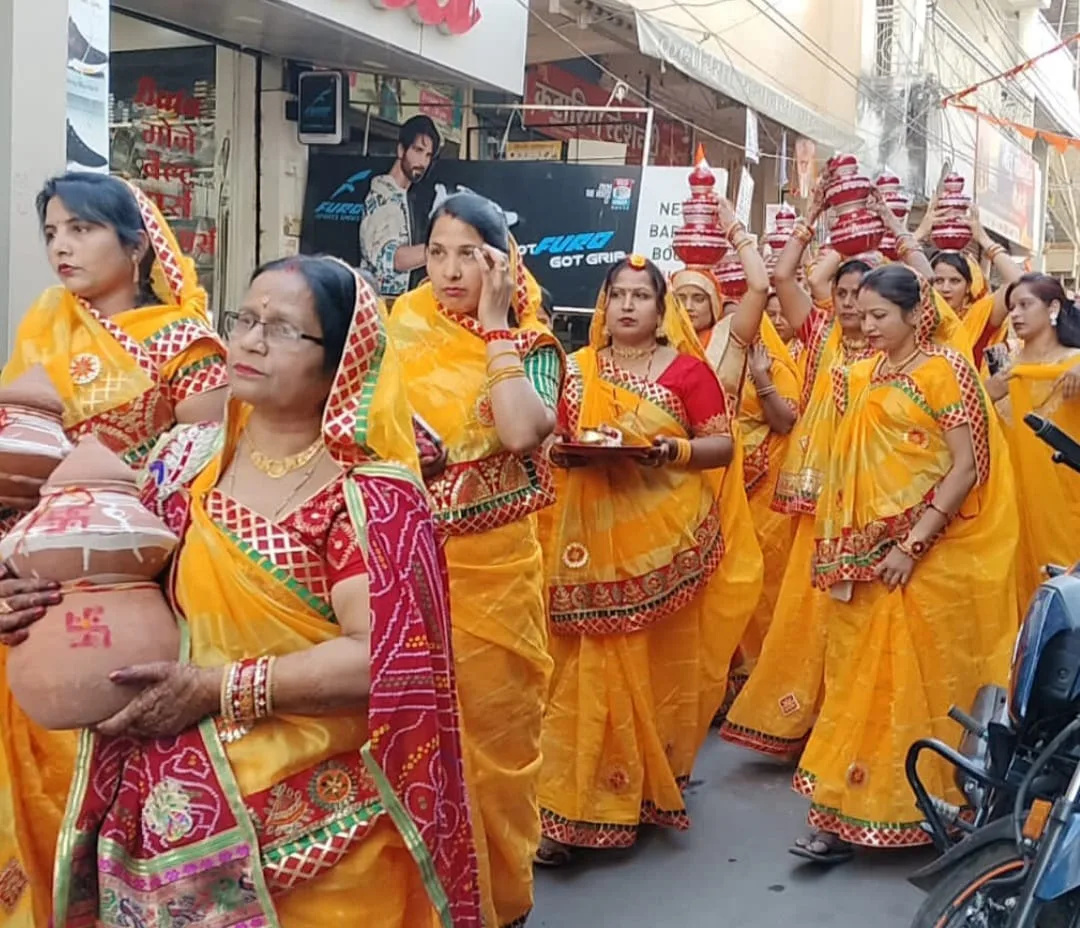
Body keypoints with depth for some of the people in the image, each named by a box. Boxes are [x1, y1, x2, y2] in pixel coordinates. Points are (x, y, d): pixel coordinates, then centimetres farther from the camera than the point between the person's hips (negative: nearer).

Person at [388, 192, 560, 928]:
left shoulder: (529, 346, -4)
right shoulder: (401, 331, 3)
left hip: (494, 568, -2)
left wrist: (494, 324, -17)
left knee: (490, 724, 9)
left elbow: (521, 433, -23)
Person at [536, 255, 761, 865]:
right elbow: (554, 442, 14)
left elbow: (723, 445, 1)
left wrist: (675, 450, -16)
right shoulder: (577, 370, 12)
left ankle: (653, 788, 20)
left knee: (664, 663, 4)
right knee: (595, 667, -3)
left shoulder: (689, 369, 3)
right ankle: (577, 806, 1)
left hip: (668, 541, -1)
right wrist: (561, 450, -8)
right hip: (595, 540, 1)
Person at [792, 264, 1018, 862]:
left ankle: (924, 808, 16)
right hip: (867, 558, 6)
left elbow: (967, 467, -14)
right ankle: (847, 813, 11)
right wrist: (841, 554, 9)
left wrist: (912, 545, -19)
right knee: (861, 678, 6)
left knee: (919, 680, 2)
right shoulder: (862, 376, 12)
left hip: (931, 557, -6)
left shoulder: (947, 369, -7)